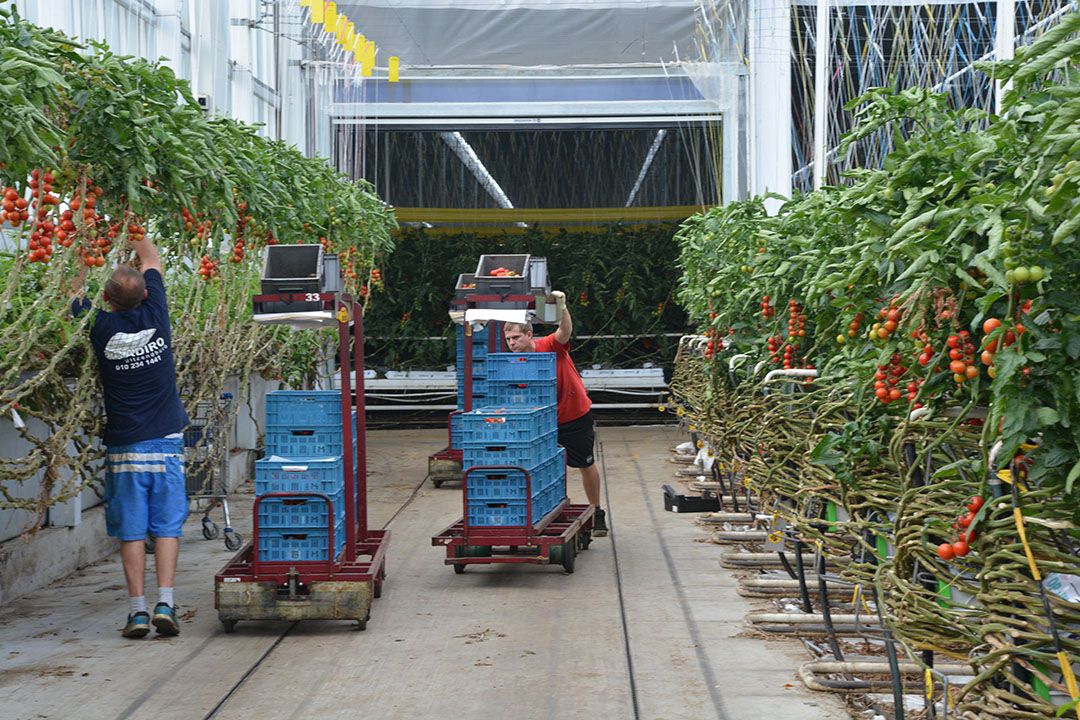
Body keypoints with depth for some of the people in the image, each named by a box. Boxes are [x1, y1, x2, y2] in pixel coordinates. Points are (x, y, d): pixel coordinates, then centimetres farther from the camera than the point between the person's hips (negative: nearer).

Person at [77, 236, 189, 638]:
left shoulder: (100, 326, -7)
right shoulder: (155, 316, -3)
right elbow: (152, 260, 14)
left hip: (124, 446, -1)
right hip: (165, 442, 1)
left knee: (131, 530, 3)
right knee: (166, 526, 3)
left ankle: (138, 609, 1)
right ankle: (165, 603, -5)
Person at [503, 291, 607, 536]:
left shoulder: (551, 346, -21)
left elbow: (565, 331, -42)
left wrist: (562, 307, -59)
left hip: (576, 414, -3)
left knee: (587, 465, 12)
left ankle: (597, 514, 30)